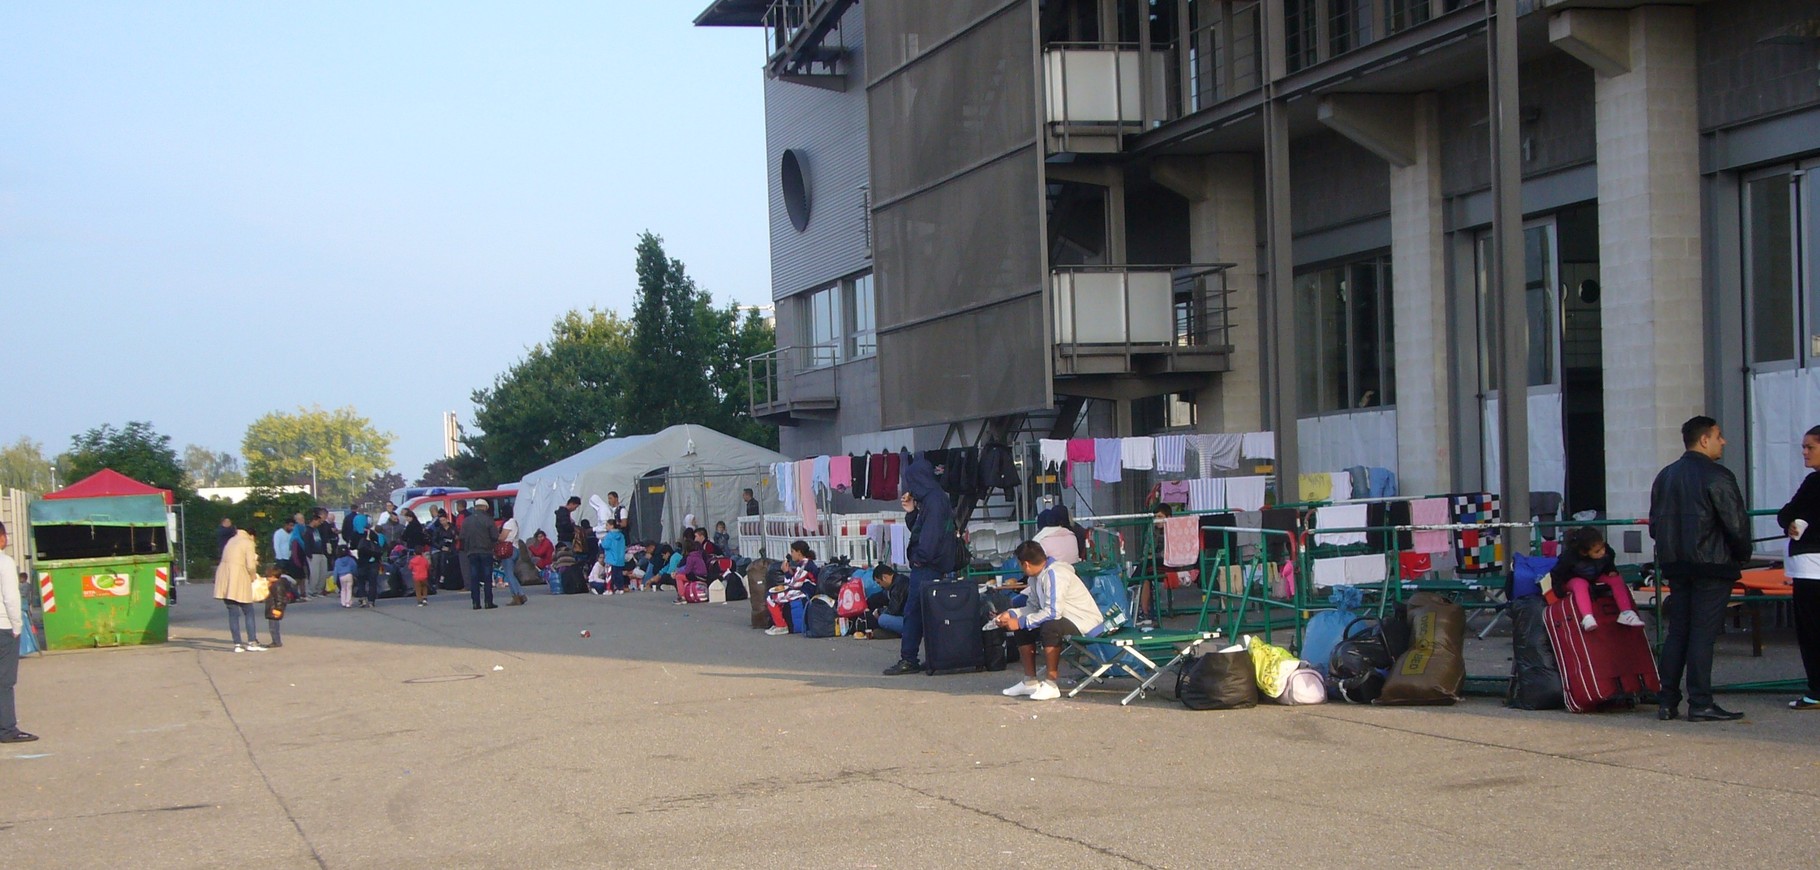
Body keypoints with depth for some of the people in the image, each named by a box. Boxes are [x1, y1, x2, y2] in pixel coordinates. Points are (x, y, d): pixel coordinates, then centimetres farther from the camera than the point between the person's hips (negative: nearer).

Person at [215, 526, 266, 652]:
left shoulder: (232, 541, 19)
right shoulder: (248, 544, -3)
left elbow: (228, 560, 16)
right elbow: (251, 566, -12)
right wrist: (253, 577, 7)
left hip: (225, 581, 6)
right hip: (239, 581, -6)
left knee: (233, 613, 6)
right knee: (248, 613, 5)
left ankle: (237, 644, 4)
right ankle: (252, 642, 0)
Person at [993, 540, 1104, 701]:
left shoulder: (1053, 574, -24)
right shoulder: (1036, 577, 5)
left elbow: (1053, 612, -31)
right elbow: (1035, 607, 12)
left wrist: (1021, 622, -25)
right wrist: (1011, 614, -2)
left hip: (1084, 622, -10)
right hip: (1063, 619, 10)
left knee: (1049, 627, -35)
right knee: (1023, 629, 6)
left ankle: (1051, 685, -26)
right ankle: (1030, 682, 11)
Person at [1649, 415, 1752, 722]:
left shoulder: (1664, 477, 12)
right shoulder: (1716, 476, -11)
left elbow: (1655, 525, 13)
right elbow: (1736, 524, -13)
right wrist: (1742, 554, 4)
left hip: (1675, 566, 7)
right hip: (1711, 566, -7)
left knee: (1676, 632, 10)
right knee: (1703, 633, -6)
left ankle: (1667, 702, 9)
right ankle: (1700, 704, -6)